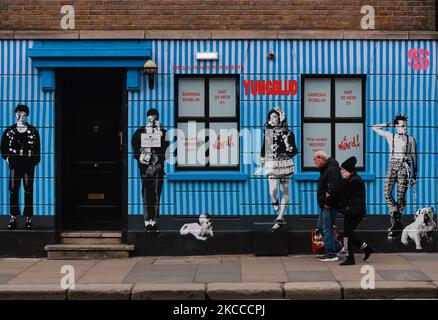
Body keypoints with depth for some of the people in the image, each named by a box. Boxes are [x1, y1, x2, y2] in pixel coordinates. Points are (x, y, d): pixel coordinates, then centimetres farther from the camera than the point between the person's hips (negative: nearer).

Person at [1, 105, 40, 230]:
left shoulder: (33, 131, 5)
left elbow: (37, 149, 7)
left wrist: (35, 161, 0)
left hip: (29, 165, 0)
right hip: (14, 164, 1)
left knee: (29, 191, 1)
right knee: (13, 191, -2)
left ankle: (28, 218, 7)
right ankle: (13, 218, 4)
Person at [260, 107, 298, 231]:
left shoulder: (287, 133, 0)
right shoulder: (267, 132, 5)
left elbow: (294, 151, 1)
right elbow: (263, 150, 14)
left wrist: (288, 144, -17)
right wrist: (261, 163, 16)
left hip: (285, 164, 0)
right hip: (271, 164, 0)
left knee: (285, 190, 2)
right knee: (273, 190, -14)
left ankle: (280, 218, 11)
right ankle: (275, 201, 24)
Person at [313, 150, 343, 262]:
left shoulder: (331, 170, -18)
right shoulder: (325, 169, 16)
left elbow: (334, 188, -28)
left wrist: (328, 202, -21)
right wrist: (324, 202, 6)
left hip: (329, 206, -11)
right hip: (325, 206, 11)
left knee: (327, 229, -5)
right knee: (320, 226, 17)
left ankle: (331, 255, 3)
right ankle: (337, 247, 24)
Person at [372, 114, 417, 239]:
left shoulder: (411, 139, 10)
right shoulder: (390, 136, 13)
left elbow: (414, 157, 12)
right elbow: (375, 127, 16)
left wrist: (414, 174, 9)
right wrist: (388, 125, 12)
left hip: (404, 167, -1)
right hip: (392, 166, 1)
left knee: (401, 196, -5)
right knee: (387, 192, -15)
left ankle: (396, 223, 2)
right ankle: (396, 218, -1)